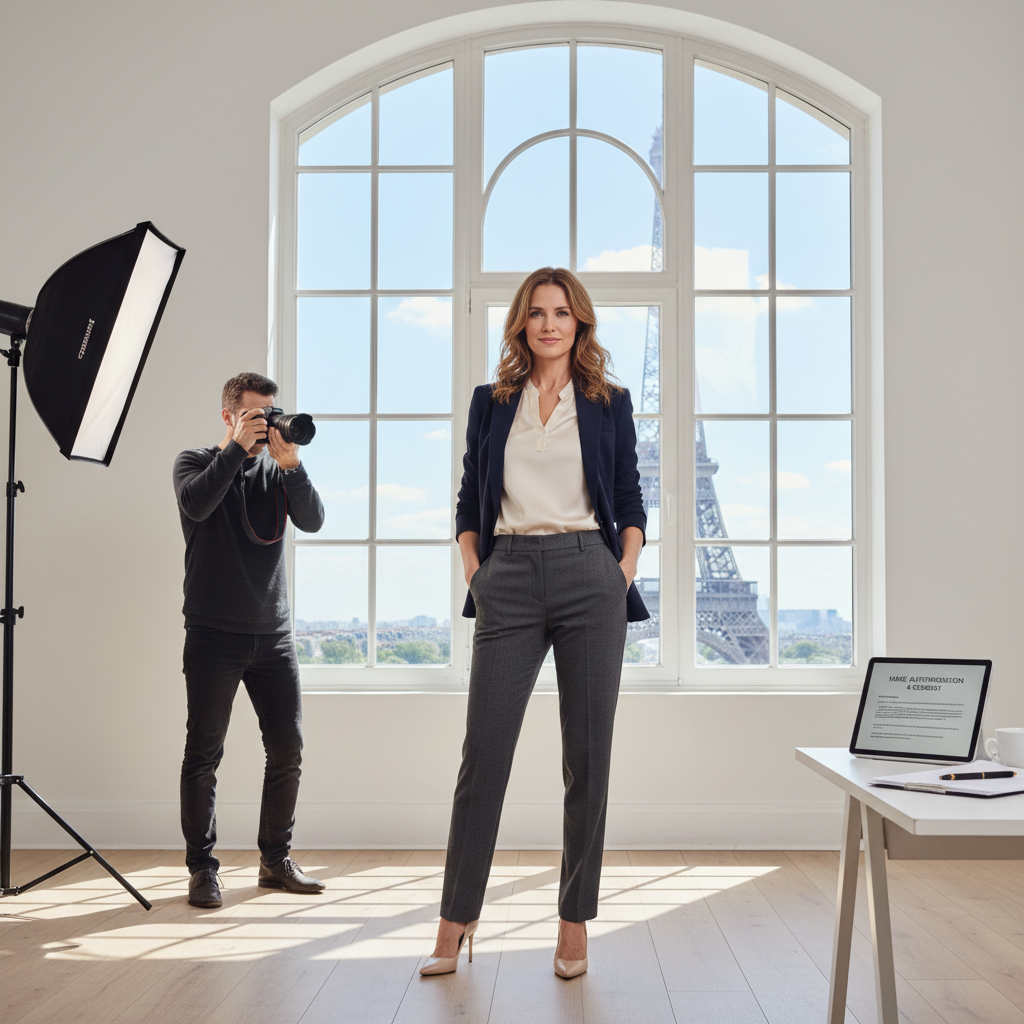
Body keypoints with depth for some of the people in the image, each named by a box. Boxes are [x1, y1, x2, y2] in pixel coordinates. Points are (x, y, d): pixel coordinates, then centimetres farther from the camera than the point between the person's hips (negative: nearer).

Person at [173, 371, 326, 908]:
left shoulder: (277, 470, 12)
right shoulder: (196, 462, 5)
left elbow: (313, 520, -4)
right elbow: (197, 504, -17)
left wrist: (290, 464, -16)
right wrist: (238, 447, -14)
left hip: (272, 633, 3)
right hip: (213, 634, -3)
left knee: (288, 749, 3)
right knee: (204, 753, 0)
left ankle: (275, 860, 17)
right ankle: (202, 867, 11)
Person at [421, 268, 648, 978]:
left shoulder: (609, 403, 10)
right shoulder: (491, 402, 13)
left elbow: (630, 505, 11)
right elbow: (469, 502, 15)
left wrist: (624, 573, -3)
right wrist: (475, 574, 3)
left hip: (589, 576, 0)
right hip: (509, 580, 1)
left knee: (588, 754, 2)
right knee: (484, 751, -1)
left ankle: (575, 921, 14)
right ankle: (457, 919, 10)